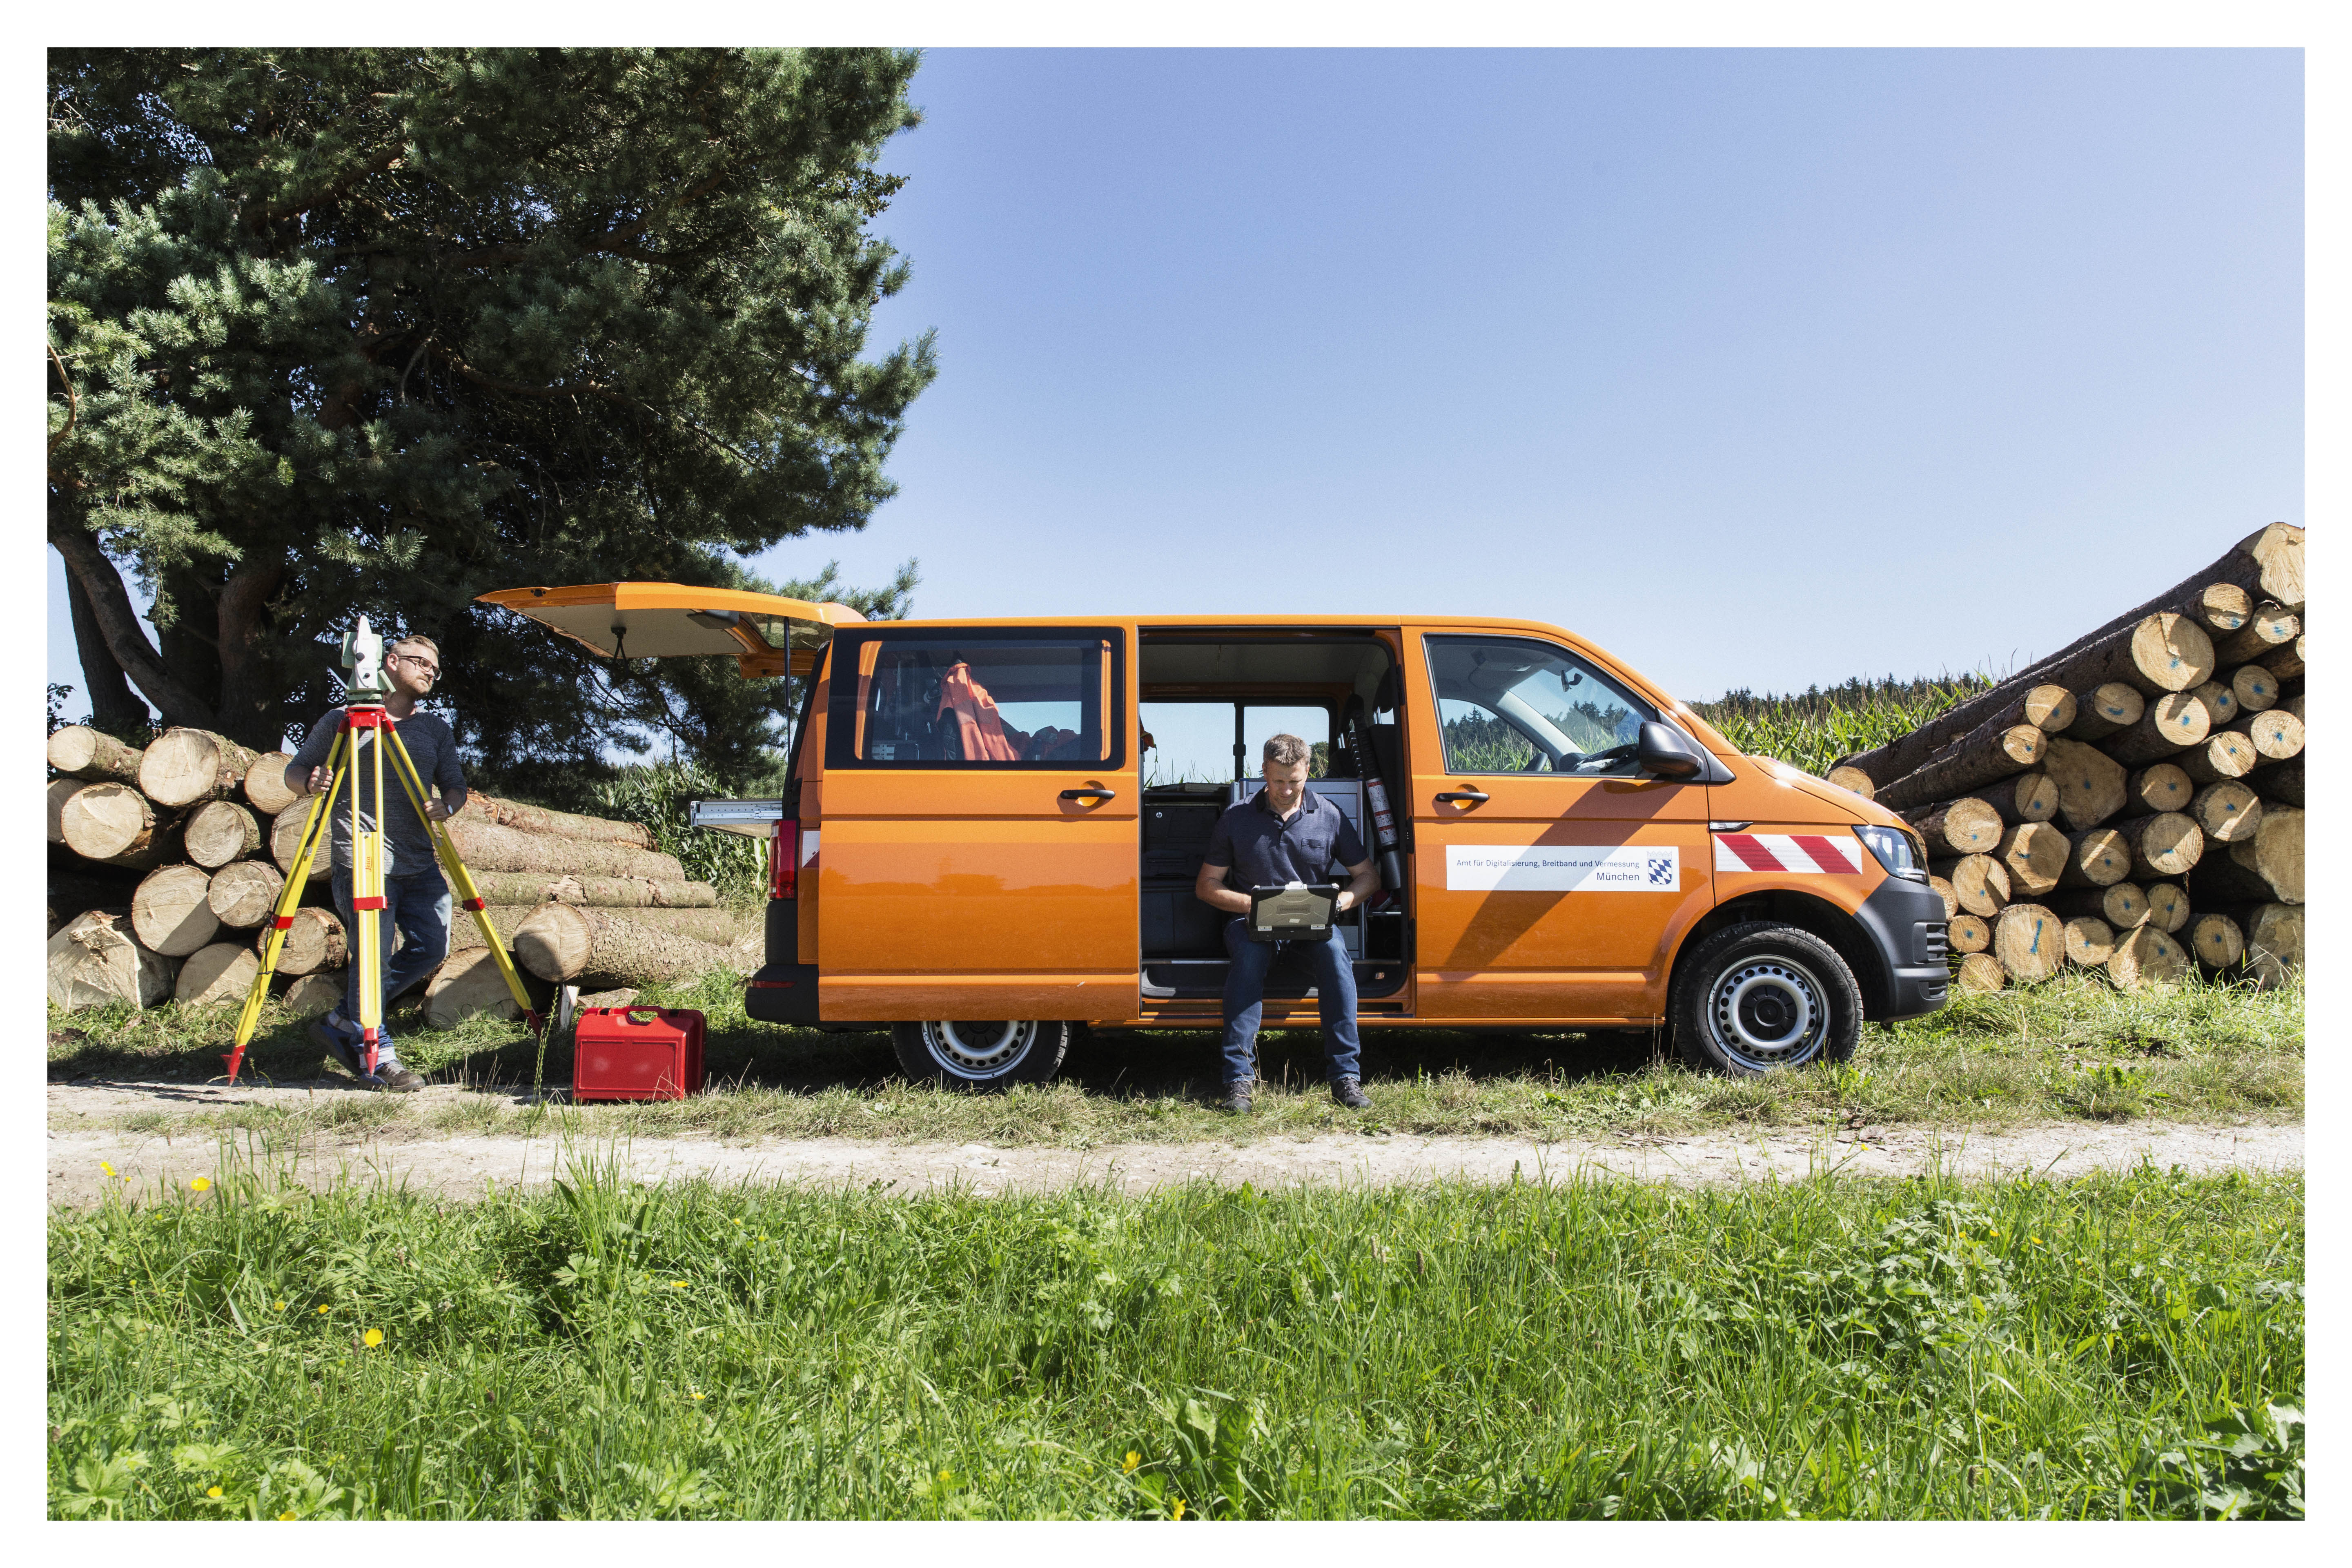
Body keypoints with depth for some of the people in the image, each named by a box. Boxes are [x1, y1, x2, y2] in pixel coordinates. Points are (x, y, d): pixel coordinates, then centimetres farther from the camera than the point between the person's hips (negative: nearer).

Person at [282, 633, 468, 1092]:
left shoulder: (437, 731, 16)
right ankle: (378, 1058, 4)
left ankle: (341, 1023, 17)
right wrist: (310, 783, -16)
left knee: (431, 947, 1)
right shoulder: (341, 723, 4)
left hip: (421, 866, 6)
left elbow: (456, 786, 13)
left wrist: (447, 806, -10)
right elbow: (294, 771, 7)